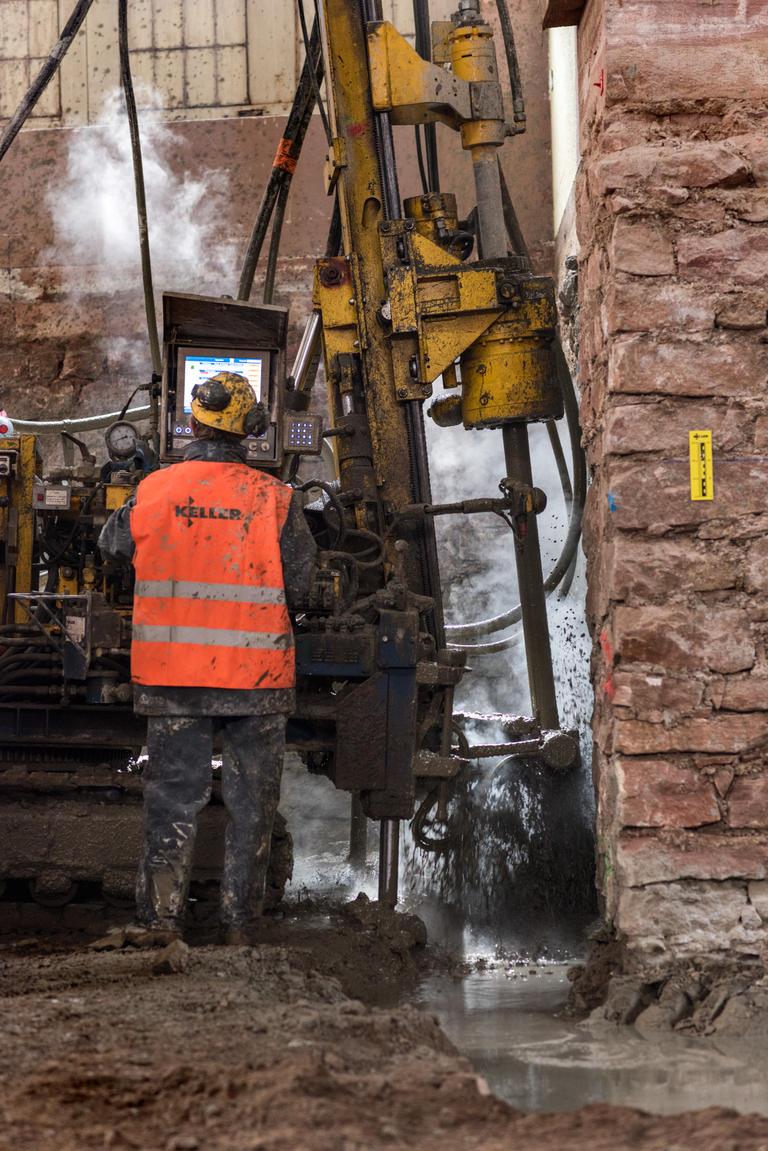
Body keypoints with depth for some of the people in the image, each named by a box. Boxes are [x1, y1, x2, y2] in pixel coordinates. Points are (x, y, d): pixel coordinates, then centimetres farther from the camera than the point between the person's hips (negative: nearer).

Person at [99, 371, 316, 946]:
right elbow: (300, 584, -3)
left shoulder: (154, 491, -3)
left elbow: (113, 544, 14)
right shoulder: (274, 498, -7)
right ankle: (241, 918, 14)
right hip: (257, 673, -1)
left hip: (172, 674, 1)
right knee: (252, 801, 10)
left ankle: (160, 916, 9)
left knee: (172, 793, 10)